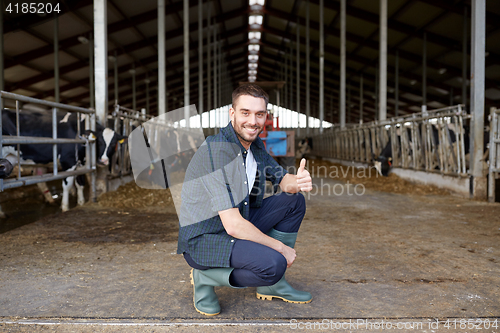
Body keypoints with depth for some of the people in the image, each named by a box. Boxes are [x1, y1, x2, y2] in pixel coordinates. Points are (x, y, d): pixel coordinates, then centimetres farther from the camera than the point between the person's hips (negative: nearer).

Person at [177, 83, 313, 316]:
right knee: (273, 264, -29)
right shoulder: (216, 151, -26)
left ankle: (272, 285, 11)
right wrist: (281, 247, -18)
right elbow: (233, 225, -29)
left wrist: (299, 181, -17)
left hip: (240, 226, 9)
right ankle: (206, 277, -2)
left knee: (294, 201, 3)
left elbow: (282, 179, 10)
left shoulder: (255, 145, 2)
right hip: (202, 239, -9)